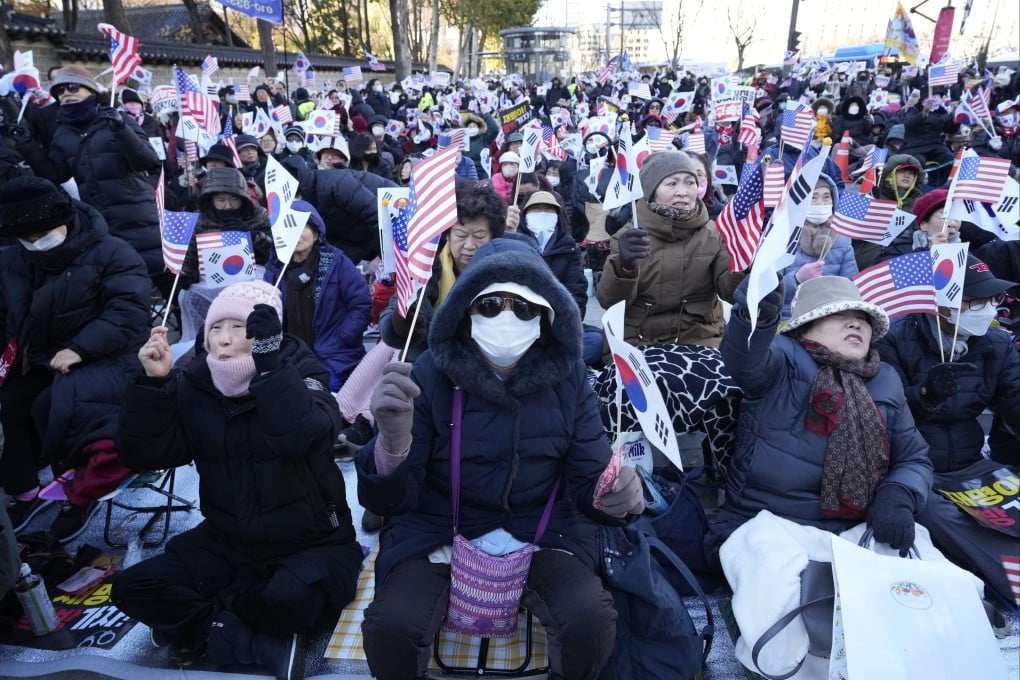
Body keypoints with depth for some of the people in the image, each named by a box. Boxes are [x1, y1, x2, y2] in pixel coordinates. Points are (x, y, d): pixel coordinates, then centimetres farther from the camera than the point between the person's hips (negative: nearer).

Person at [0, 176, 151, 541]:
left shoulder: (110, 253, -11)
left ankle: (82, 492, -9)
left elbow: (129, 310, -20)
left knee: (56, 405, -32)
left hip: (104, 360, -7)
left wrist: (79, 348, -27)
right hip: (41, 364, 7)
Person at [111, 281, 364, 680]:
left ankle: (204, 627, -5)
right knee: (132, 589, -12)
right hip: (228, 542, 5)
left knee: (289, 600, -35)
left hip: (311, 543, -5)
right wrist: (153, 383, -20)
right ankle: (267, 643, -14)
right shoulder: (195, 384, 0)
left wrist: (268, 362, -38)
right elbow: (143, 456, -8)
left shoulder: (299, 373, -12)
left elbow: (304, 436, -33)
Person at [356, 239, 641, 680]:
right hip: (439, 533, -1)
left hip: (543, 534, 2)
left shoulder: (566, 377, -5)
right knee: (390, 626, -25)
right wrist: (392, 443, -38)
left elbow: (587, 476, -3)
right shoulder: (430, 373, -11)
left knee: (593, 619, -23)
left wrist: (615, 493, -29)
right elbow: (388, 501, -14)